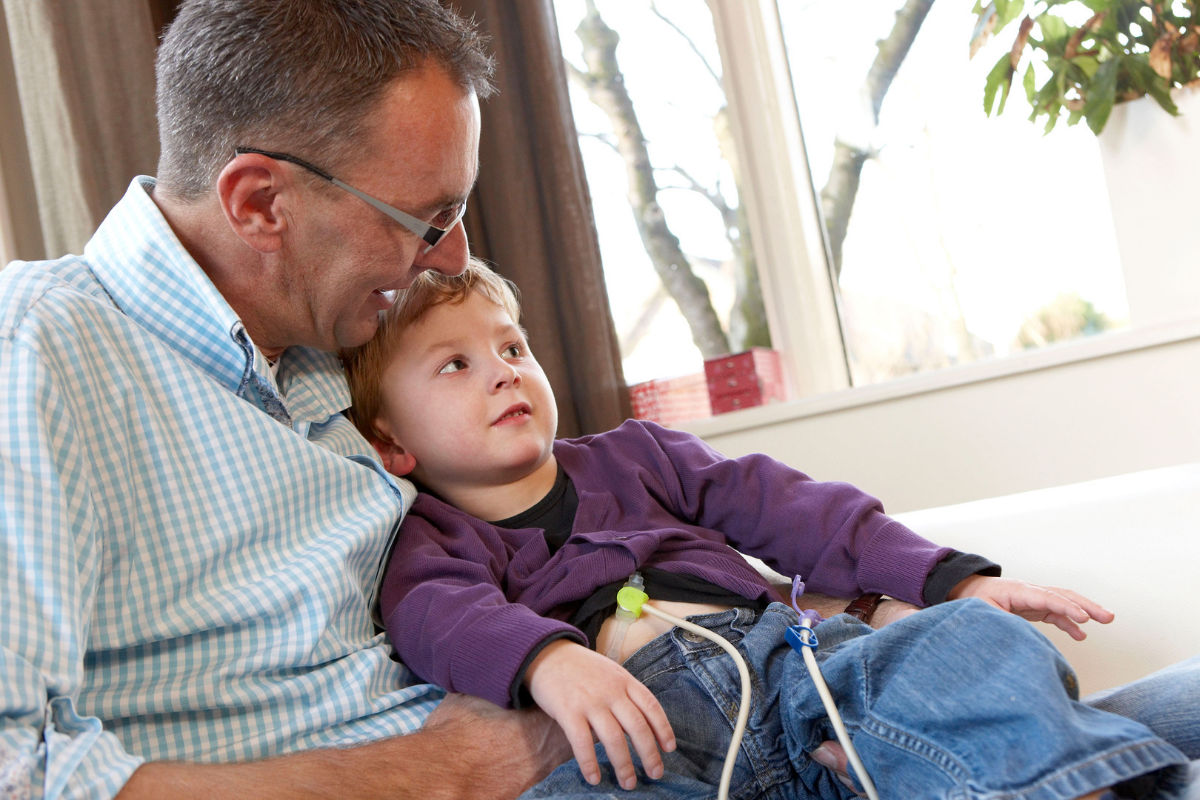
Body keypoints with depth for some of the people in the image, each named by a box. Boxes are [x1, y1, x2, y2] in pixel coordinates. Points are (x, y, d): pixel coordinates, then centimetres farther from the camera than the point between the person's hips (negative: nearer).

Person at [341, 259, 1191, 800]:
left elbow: (779, 505, 22)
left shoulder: (627, 455, 28)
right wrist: (549, 659, -32)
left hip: (786, 648, 4)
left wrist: (955, 578, 12)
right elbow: (440, 612, -8)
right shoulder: (428, 536, 16)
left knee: (974, 638, -20)